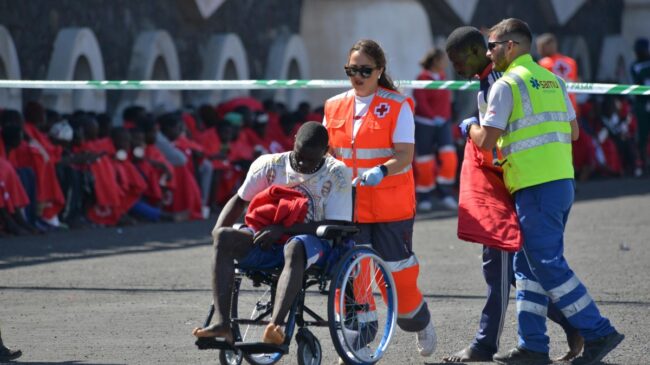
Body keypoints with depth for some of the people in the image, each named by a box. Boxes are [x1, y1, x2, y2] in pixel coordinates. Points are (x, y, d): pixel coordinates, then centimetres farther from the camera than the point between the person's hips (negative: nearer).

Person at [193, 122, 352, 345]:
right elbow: (240, 200, 18)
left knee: (294, 248, -41)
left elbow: (337, 228, -14)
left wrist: (283, 229, -22)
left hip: (314, 242, -4)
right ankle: (221, 323, -37)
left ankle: (275, 325, -58)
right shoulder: (270, 165, 5)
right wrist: (218, 230, -3)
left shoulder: (336, 174, -6)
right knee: (224, 237, -23)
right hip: (271, 241, 4)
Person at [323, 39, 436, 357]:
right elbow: (328, 152, 15)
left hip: (390, 206, -3)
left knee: (396, 269, 1)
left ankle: (419, 320, 30)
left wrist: (381, 171, -32)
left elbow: (405, 156, -13)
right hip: (348, 206, 3)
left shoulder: (397, 107, -5)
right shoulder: (334, 107, 9)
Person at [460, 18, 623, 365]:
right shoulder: (552, 81, 15)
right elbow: (573, 132, 18)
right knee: (528, 264, 13)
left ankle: (598, 332, -9)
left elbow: (486, 140, -11)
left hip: (535, 187, -8)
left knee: (549, 265, -6)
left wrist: (470, 127, 9)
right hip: (562, 180, 8)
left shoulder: (507, 84, -9)